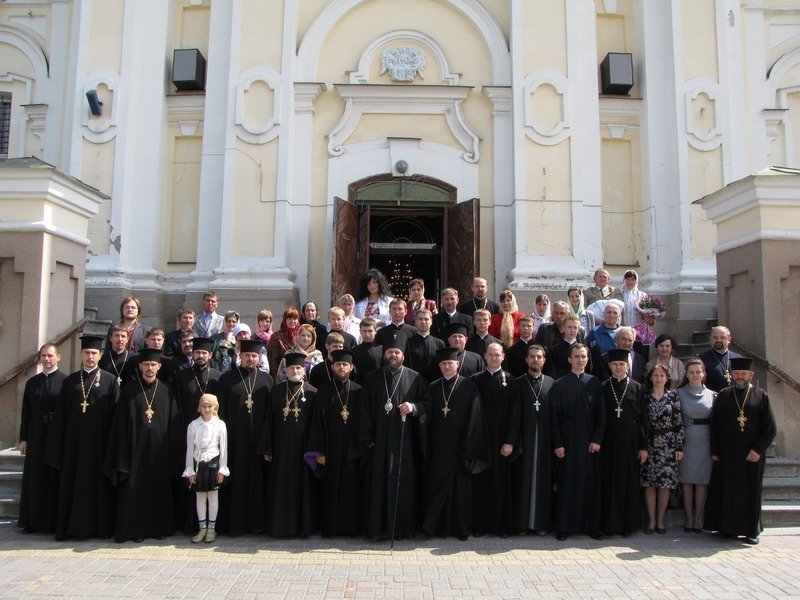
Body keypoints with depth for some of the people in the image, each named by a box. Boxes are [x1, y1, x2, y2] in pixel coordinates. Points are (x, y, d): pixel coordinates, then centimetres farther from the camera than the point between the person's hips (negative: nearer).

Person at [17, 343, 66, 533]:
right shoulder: (32, 382, 9)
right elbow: (26, 412, 10)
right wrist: (23, 438, 5)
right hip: (36, 435, 4)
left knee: (56, 479, 3)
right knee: (35, 478, 10)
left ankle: (55, 521, 14)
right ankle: (34, 520, 22)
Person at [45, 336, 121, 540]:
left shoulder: (110, 380, 0)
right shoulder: (70, 381, 9)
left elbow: (115, 414, -3)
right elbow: (60, 415, 8)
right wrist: (59, 445, 2)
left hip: (99, 442, -3)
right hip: (74, 441, 3)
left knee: (98, 484, 3)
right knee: (72, 483, 7)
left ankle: (100, 525, 13)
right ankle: (73, 525, 18)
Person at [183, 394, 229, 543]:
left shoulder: (220, 424, -5)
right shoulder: (193, 425, -1)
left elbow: (223, 449, -1)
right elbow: (190, 449, 3)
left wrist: (222, 469, -3)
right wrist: (190, 470, 1)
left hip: (213, 463, -2)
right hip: (198, 464, 2)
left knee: (213, 496, 5)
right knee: (199, 496, 9)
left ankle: (211, 528, 16)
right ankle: (202, 528, 20)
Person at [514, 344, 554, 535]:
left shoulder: (551, 383, 8)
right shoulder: (518, 383, 3)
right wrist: (516, 442, -7)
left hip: (544, 439, 1)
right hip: (525, 438, -1)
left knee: (544, 480, 5)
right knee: (523, 480, 3)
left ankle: (542, 522, 15)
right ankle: (522, 522, 11)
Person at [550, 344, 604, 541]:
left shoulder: (594, 383, 5)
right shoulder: (559, 385, 1)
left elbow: (601, 414, 4)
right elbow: (554, 417, -1)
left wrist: (597, 439, -4)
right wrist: (557, 444, -6)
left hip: (590, 443, 1)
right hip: (567, 442, -1)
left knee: (590, 483, 6)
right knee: (566, 484, 2)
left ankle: (591, 525, 17)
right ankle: (563, 526, 10)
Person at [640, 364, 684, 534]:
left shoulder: (673, 396, 4)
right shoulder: (644, 396, 4)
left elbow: (679, 423, 2)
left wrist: (680, 447, -2)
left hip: (668, 445, 0)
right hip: (649, 445, 0)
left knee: (666, 482, 1)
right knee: (649, 482, 1)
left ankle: (660, 519, 14)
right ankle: (651, 519, 11)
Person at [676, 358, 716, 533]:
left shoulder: (712, 395, 5)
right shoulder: (679, 394, 1)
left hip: (705, 443, 1)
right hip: (685, 442, -1)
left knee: (702, 480, 3)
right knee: (686, 480, 3)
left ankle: (699, 517, 13)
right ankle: (689, 517, 13)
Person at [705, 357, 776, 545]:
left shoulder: (761, 396, 3)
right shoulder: (722, 396, 6)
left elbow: (770, 428, 0)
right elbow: (714, 425, 5)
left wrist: (758, 449, -10)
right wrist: (714, 451, -2)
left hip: (752, 454, -1)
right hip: (727, 454, 1)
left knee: (751, 492, 6)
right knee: (727, 492, 4)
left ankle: (751, 531, 17)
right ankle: (728, 528, 14)